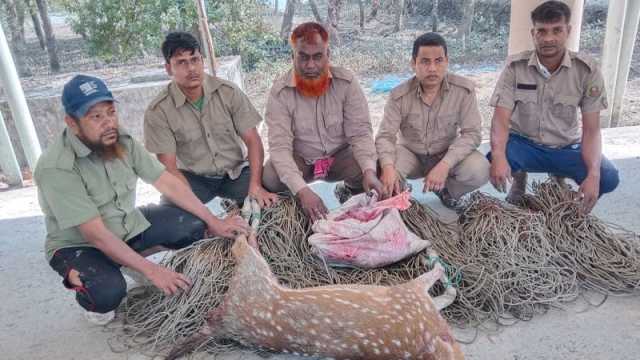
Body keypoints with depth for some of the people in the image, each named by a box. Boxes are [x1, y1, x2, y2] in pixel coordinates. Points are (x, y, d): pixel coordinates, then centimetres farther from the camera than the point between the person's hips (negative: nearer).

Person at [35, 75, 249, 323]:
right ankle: (79, 278, 2)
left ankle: (132, 261, 8)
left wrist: (214, 222, -11)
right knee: (109, 292, -34)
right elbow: (96, 235, -29)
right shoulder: (56, 168, -28)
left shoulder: (122, 141, -11)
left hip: (127, 226, 6)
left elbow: (167, 183, -7)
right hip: (78, 244, -5)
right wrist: (151, 271, -31)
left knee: (193, 224, -12)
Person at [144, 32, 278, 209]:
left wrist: (256, 186, -21)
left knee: (269, 201, -24)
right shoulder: (158, 111, -10)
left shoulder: (228, 91, -5)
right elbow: (169, 167, -11)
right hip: (193, 179, -1)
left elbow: (252, 140, -6)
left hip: (236, 172, 1)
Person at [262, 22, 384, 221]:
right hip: (299, 160, -1)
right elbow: (280, 146, -25)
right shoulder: (280, 92, -17)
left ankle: (349, 191, 8)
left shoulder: (346, 81, -13)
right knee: (270, 178, -31)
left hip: (340, 156, 1)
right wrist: (302, 190, -40)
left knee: (371, 168, -27)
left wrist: (370, 171, -35)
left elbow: (360, 133, -16)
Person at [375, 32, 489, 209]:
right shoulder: (399, 95, -16)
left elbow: (471, 133, -19)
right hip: (411, 154, 0)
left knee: (479, 171, -28)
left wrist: (445, 165, -35)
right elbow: (385, 136, -19)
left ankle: (446, 189, 8)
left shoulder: (464, 89, -17)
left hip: (447, 154, 1)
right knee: (381, 171, -31)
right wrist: (388, 167, -41)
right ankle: (397, 195, 8)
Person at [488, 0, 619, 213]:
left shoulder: (587, 71, -11)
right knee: (493, 165, -33)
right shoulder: (515, 67, -12)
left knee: (608, 178, -23)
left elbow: (591, 129, -11)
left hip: (566, 148, 2)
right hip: (523, 144, -1)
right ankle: (519, 178, 7)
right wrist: (499, 157, -38)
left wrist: (593, 174, -27)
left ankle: (559, 177, 13)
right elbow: (501, 119, -18)